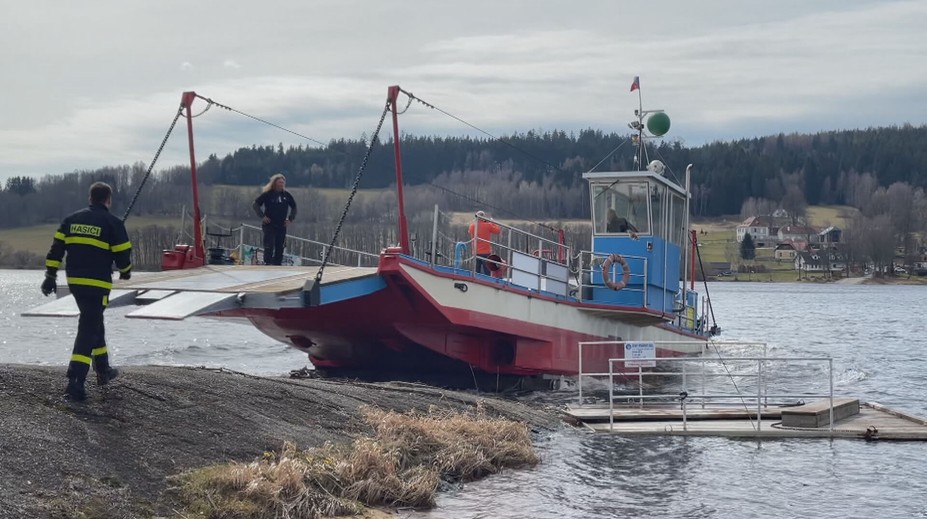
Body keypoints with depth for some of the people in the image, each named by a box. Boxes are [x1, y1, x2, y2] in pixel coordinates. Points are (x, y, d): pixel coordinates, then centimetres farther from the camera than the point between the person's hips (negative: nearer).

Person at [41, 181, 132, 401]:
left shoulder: (71, 219, 9)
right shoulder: (113, 223, -7)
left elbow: (56, 248, 6)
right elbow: (122, 254, -4)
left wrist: (51, 275, 9)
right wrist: (125, 271, 17)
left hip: (74, 281, 6)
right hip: (98, 284, -6)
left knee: (94, 322, 24)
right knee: (88, 330, -6)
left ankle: (103, 370, 35)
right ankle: (75, 382, -17)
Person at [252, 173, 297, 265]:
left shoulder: (286, 195, 6)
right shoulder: (268, 194, -6)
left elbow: (294, 207, 20)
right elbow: (256, 204, -4)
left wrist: (290, 218, 9)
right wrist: (262, 216, -11)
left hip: (282, 226, 5)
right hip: (269, 225, -5)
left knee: (280, 247, 6)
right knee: (269, 246, -12)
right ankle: (267, 263, -11)